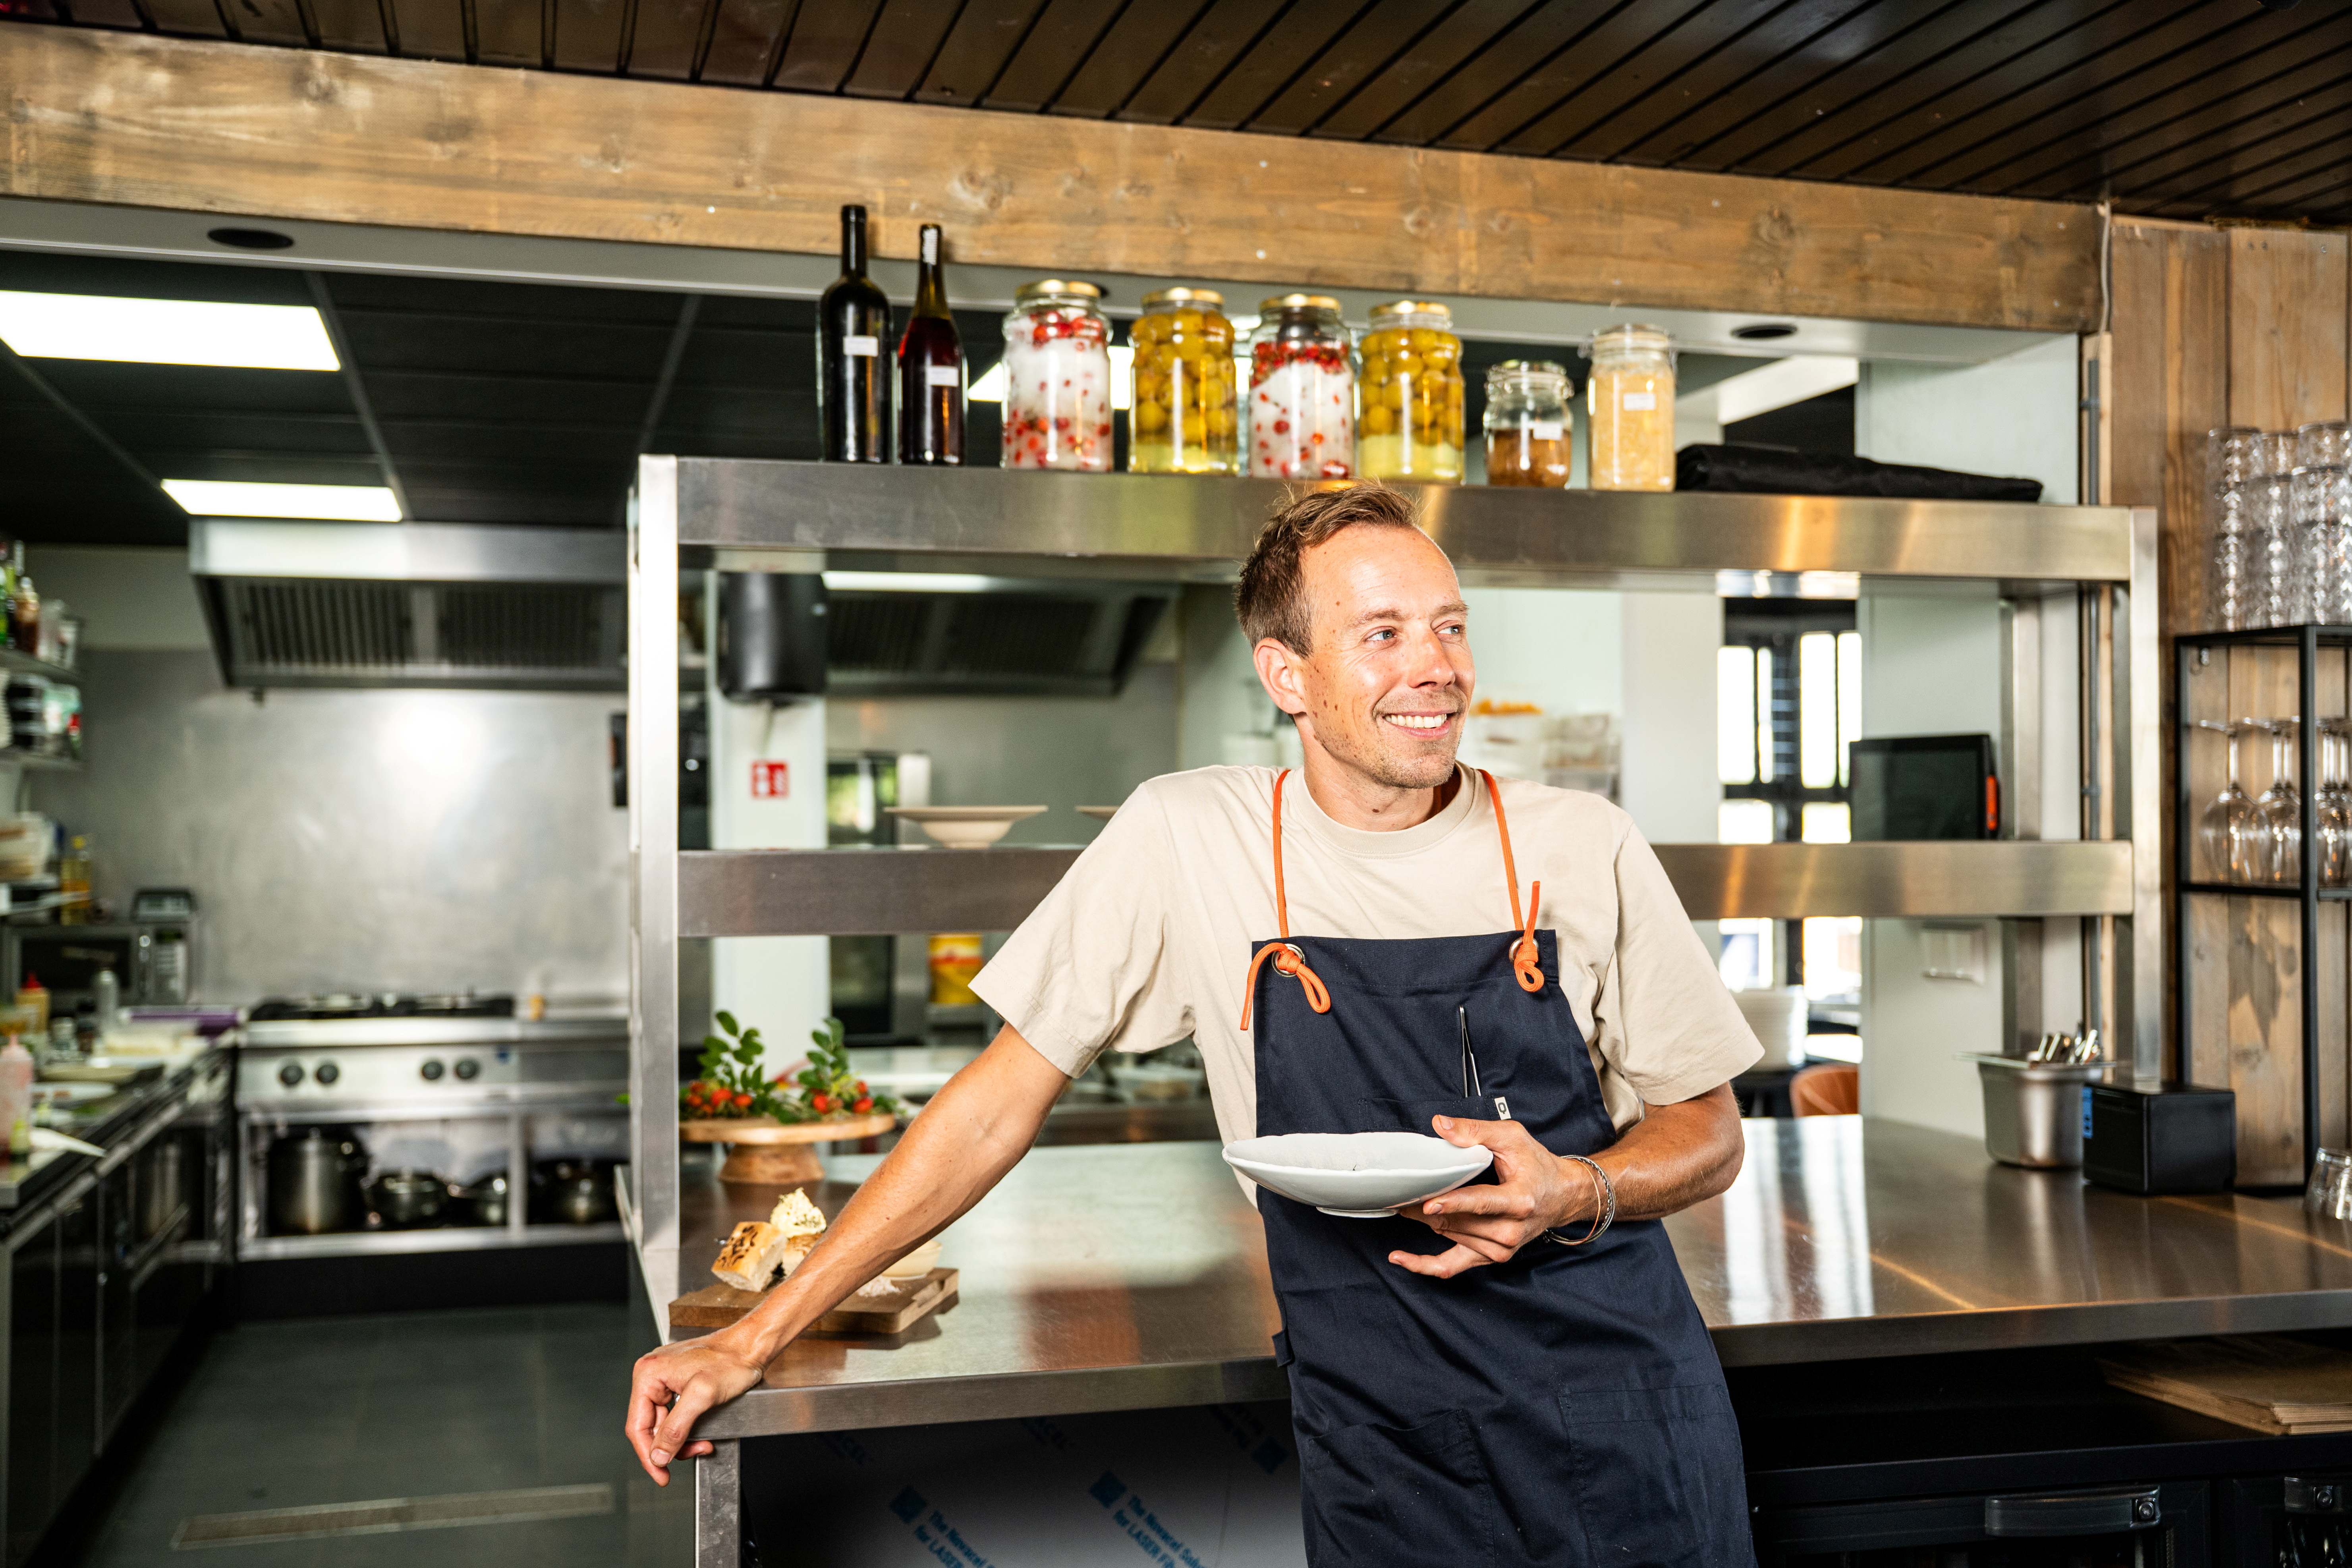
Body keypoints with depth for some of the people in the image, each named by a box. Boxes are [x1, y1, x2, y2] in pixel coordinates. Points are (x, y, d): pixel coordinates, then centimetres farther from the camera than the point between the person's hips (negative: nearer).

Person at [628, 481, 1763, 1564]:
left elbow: (1704, 1131, 6)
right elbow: (999, 1105, -4)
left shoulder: (1581, 847, -4)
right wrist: (753, 1342, -5)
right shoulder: (1185, 840, -8)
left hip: (1627, 1427, 2)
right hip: (1385, 1452, -1)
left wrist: (1577, 1194, -17)